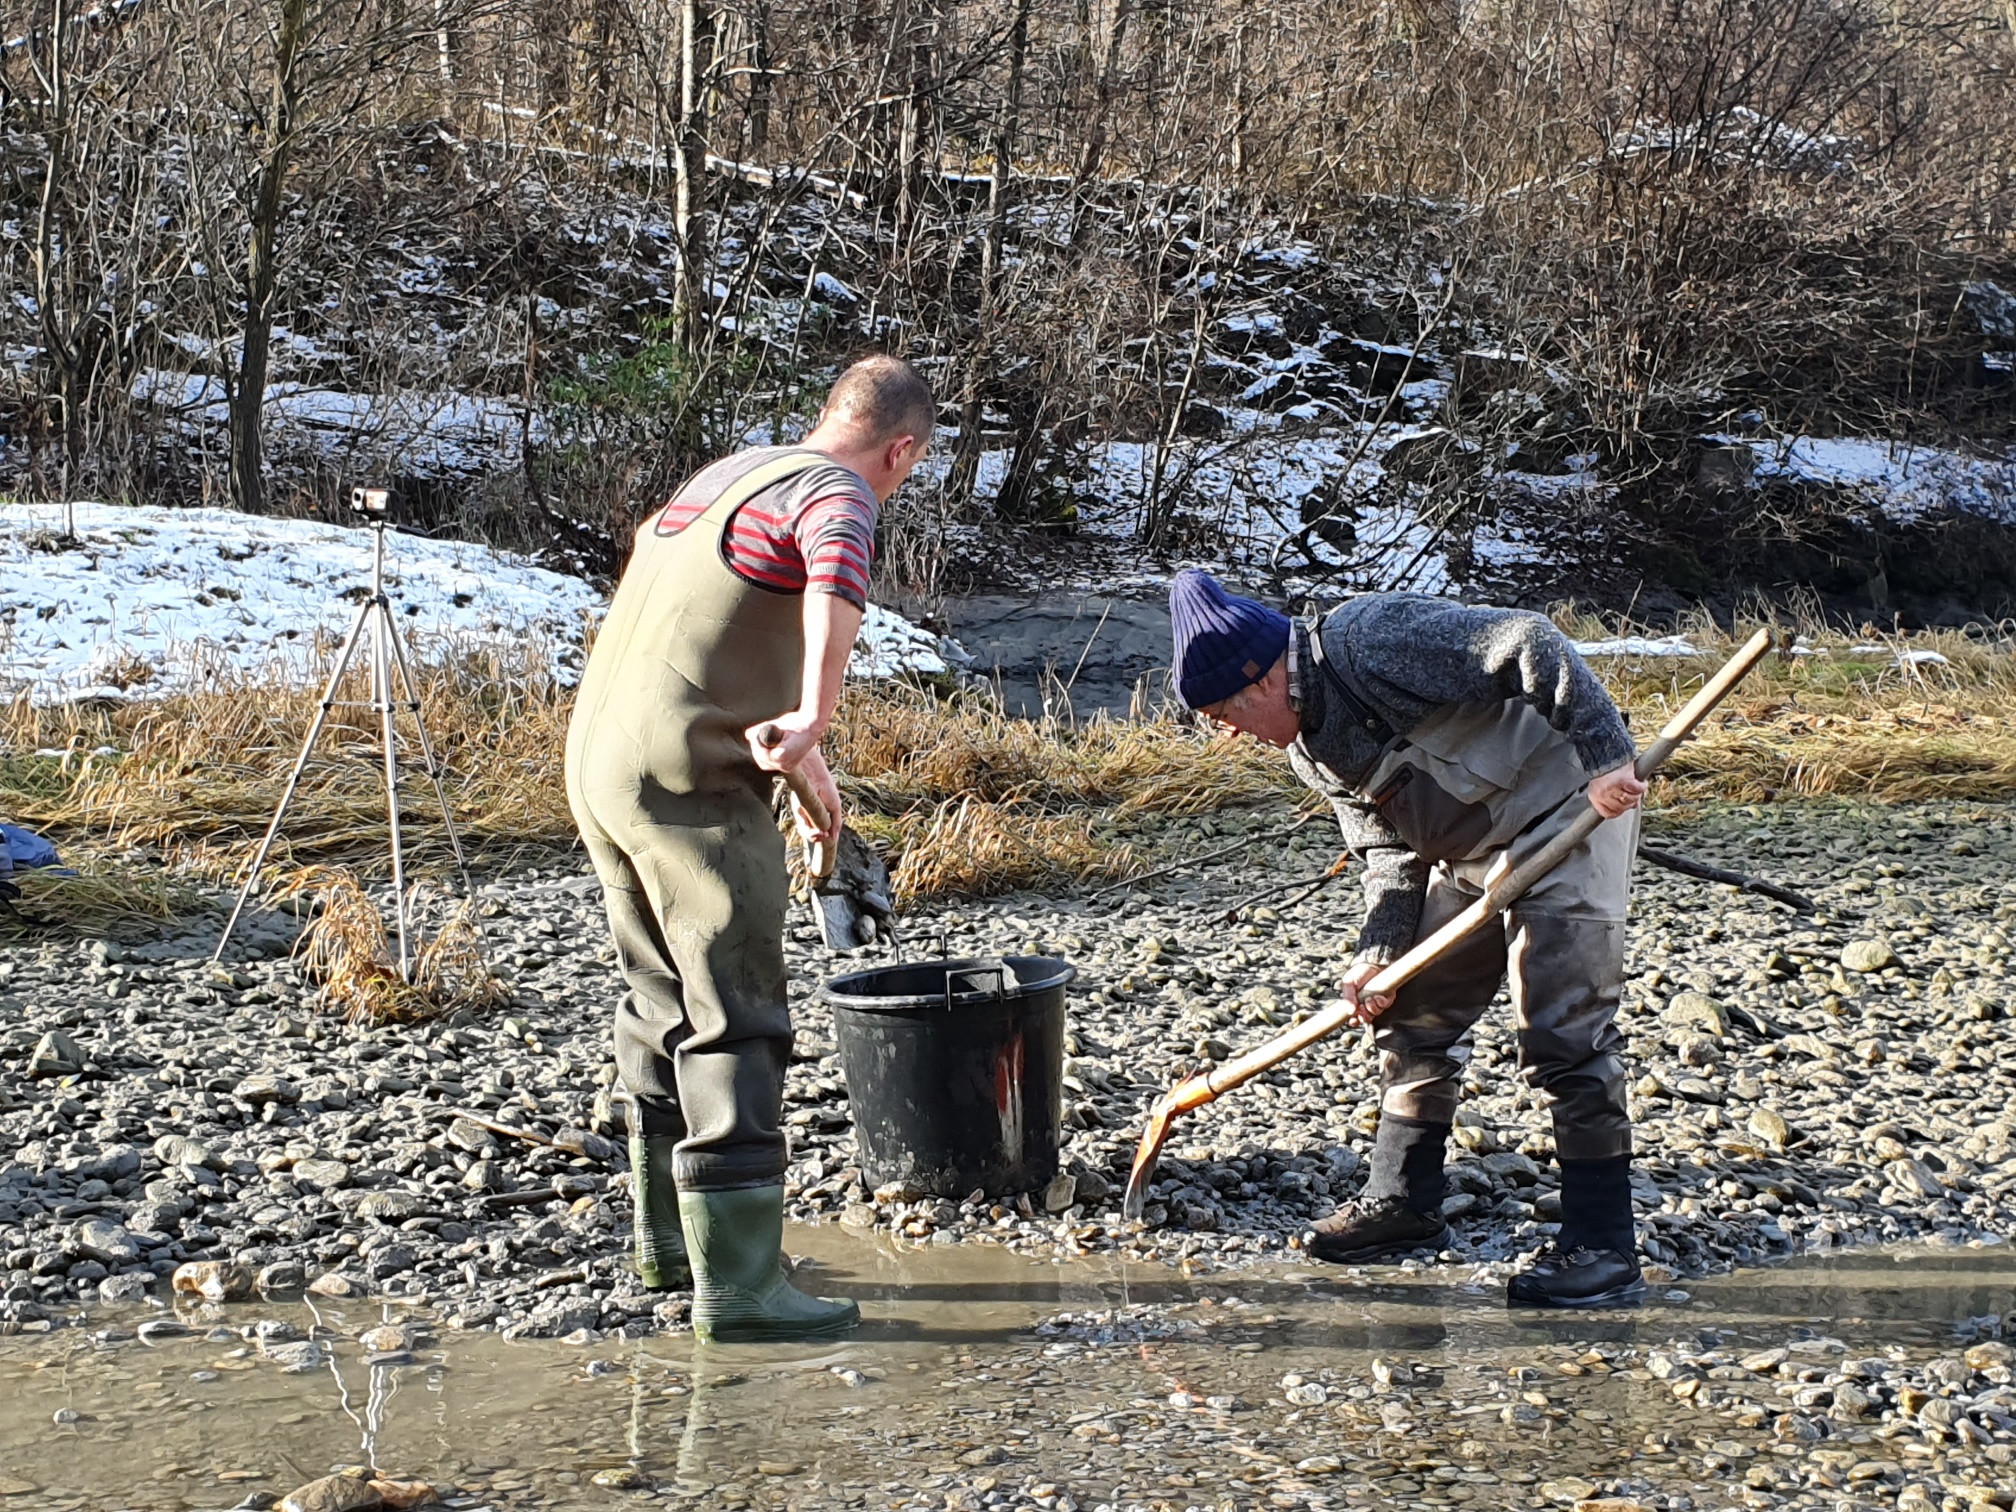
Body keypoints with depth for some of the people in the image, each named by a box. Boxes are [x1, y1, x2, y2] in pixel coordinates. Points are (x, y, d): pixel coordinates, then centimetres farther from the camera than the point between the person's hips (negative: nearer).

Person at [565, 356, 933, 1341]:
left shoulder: (724, 474, 21)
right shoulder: (837, 494, -7)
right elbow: (834, 580, -32)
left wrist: (798, 755, 39)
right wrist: (813, 721, -44)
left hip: (596, 761, 9)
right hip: (688, 783, -9)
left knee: (662, 1002, 19)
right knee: (735, 1026, -4)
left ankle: (667, 1238, 30)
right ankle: (736, 1284, -5)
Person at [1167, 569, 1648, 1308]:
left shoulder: (1370, 642, -24)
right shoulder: (1312, 747, 6)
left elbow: (1528, 646, -28)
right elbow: (1389, 848, 8)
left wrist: (1604, 758, -30)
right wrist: (1379, 952, -7)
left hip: (1568, 813, -10)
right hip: (1471, 853, 10)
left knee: (1564, 1030, -12)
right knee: (1412, 1012, 14)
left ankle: (1602, 1248, -8)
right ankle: (1403, 1201, 27)